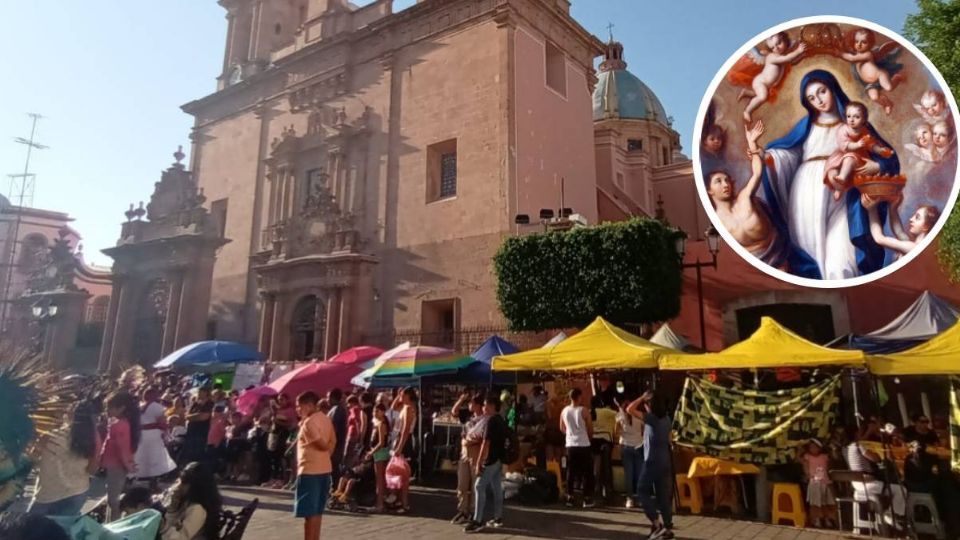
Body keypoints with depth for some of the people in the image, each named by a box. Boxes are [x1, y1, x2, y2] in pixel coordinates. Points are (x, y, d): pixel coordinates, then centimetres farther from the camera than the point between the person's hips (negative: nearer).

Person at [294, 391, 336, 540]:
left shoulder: (308, 422, -16)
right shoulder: (326, 419, 10)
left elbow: (322, 444, -21)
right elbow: (333, 442, 10)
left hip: (309, 471, -9)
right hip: (324, 469, 9)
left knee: (309, 512, -2)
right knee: (317, 511, 15)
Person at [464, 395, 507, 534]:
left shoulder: (491, 421, -16)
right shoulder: (502, 421, 13)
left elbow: (486, 443, -21)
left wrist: (479, 463, -20)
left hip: (491, 460, -9)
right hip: (500, 459, 10)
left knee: (479, 487, -8)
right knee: (497, 488, 12)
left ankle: (478, 521, -8)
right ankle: (498, 519, 16)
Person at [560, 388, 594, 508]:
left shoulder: (564, 411, 3)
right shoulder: (584, 411, -10)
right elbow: (590, 429, -3)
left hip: (570, 445, 4)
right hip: (583, 445, -4)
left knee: (570, 472, 11)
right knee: (587, 472, 5)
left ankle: (569, 498, 13)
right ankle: (587, 499, 5)